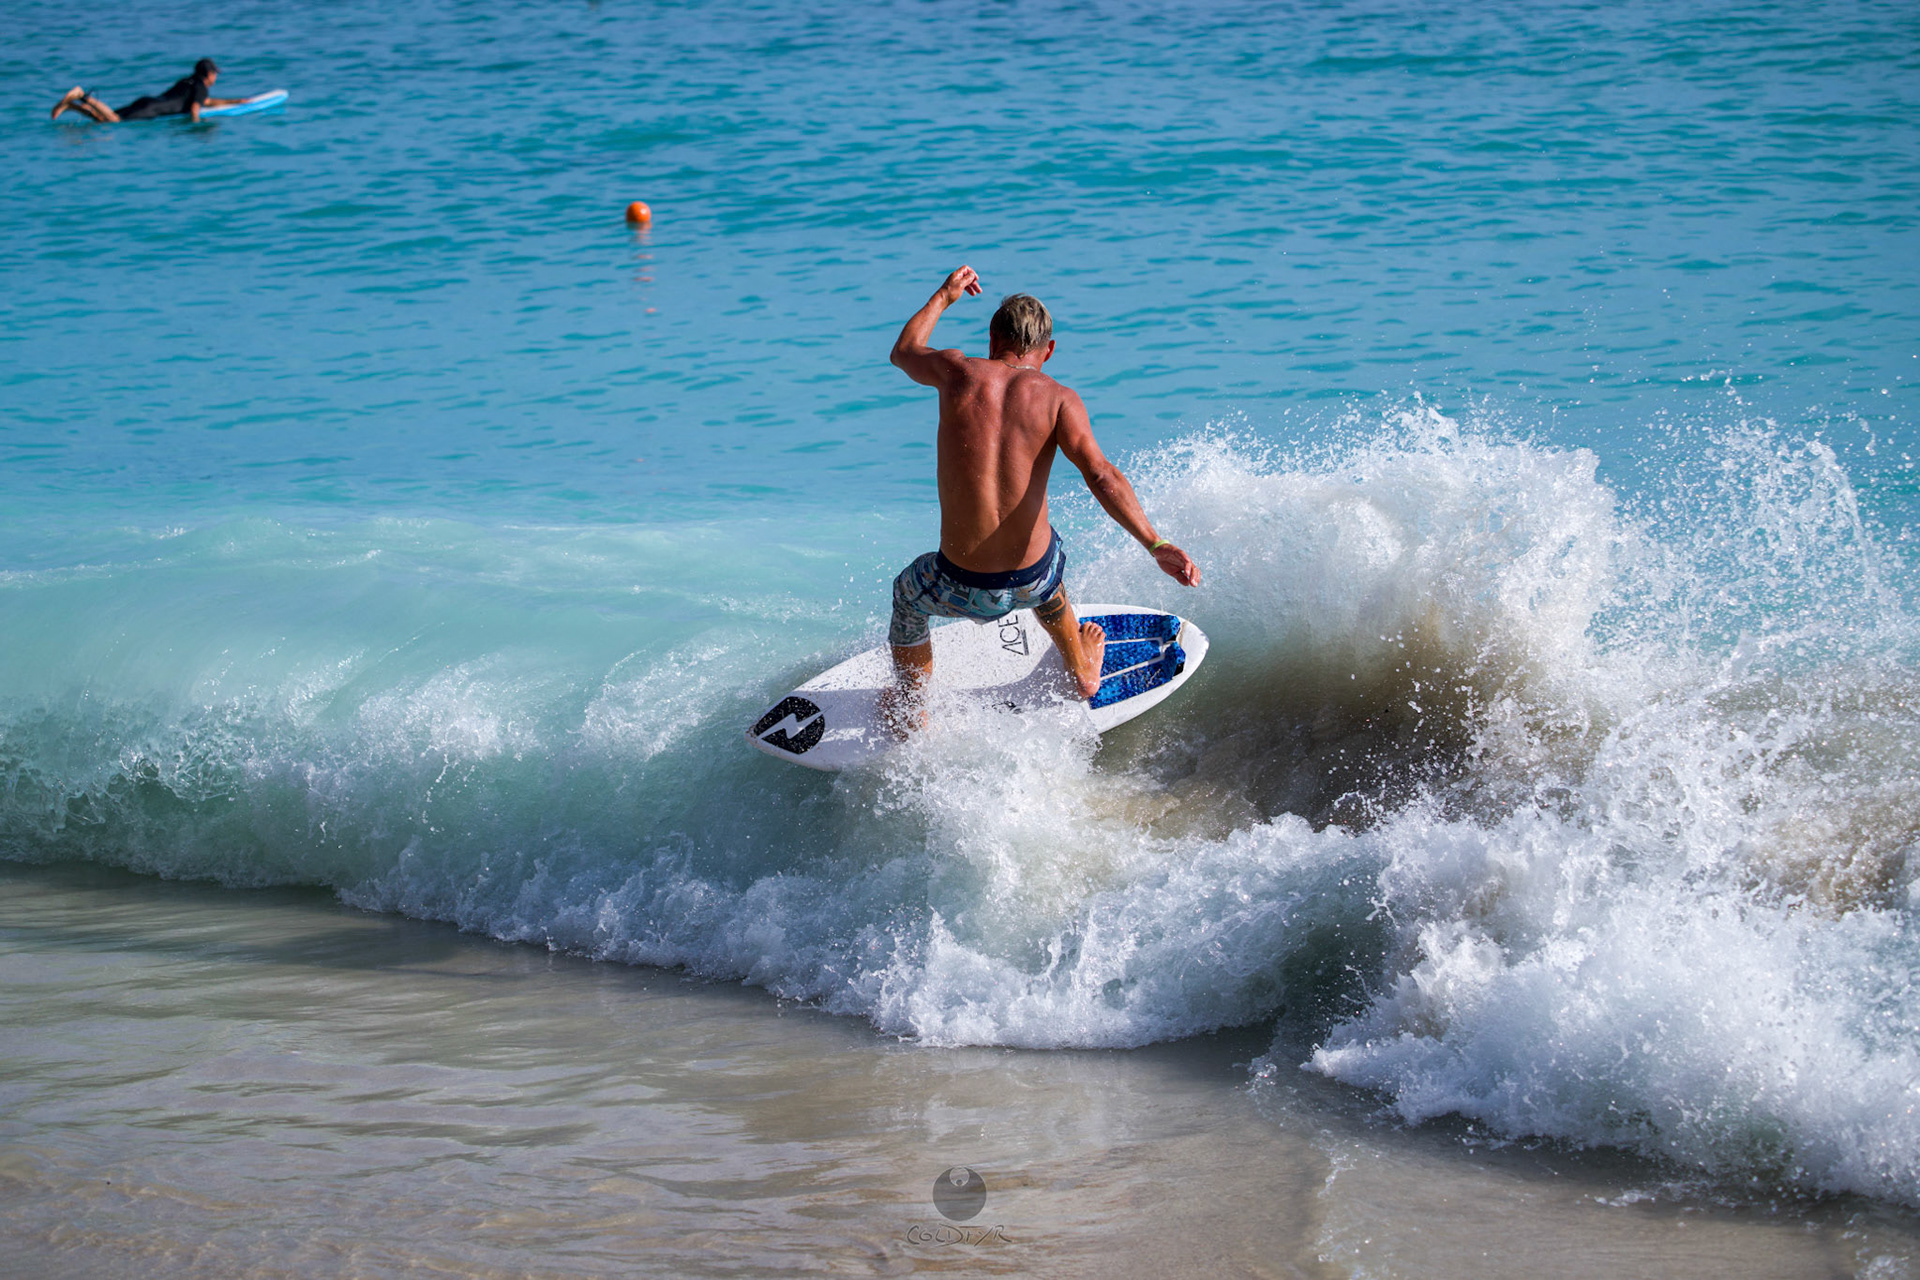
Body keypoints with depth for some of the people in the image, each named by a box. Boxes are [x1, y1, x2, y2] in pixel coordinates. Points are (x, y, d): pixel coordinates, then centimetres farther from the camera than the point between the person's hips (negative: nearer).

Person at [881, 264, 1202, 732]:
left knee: (908, 594, 36)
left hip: (964, 588, -1)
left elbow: (904, 352, 19)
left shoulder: (959, 372, -4)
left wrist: (943, 297, 35)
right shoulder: (1057, 399, -6)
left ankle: (910, 714, 49)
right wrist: (1157, 545, -24)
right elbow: (1101, 476, -20)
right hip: (1033, 581, 1)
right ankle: (1082, 672, 62)